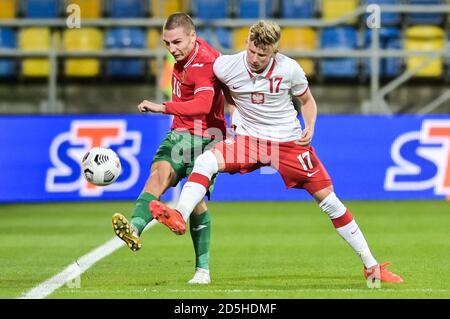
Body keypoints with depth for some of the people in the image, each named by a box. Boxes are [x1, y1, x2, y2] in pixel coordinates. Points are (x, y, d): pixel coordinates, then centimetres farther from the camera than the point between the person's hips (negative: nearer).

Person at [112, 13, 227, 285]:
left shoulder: (205, 64, -20)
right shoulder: (184, 57, 8)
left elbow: (203, 104, -37)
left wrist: (163, 108, -46)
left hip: (204, 138, -7)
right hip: (179, 134, 7)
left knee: (196, 200, -5)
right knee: (158, 173, -21)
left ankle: (203, 269, 8)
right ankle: (135, 227, -46)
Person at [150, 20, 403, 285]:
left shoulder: (289, 69, -13)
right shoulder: (226, 66, -14)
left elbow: (307, 100, 6)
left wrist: (310, 128, -10)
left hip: (289, 142, 0)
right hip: (249, 139, 1)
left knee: (329, 200, -2)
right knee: (205, 161, -29)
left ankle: (371, 265, 8)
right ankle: (179, 218, -46)